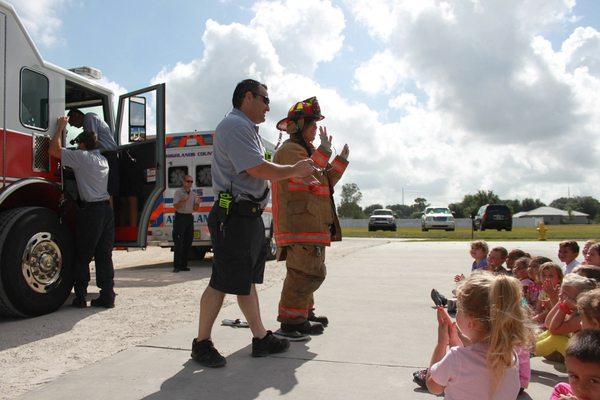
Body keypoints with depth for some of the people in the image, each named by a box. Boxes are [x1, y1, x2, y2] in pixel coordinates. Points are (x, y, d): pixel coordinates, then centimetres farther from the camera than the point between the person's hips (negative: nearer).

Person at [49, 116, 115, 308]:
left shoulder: (82, 157, -8)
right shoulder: (103, 159, 15)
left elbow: (54, 150, -9)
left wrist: (60, 127, 3)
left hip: (90, 211, -7)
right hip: (106, 208, 7)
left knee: (82, 256, 3)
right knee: (104, 255, 8)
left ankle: (80, 297, 7)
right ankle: (107, 296, 8)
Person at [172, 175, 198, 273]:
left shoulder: (192, 193, 15)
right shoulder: (178, 192, -3)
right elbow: (175, 206, -11)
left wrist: (197, 203, -4)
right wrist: (183, 200, -24)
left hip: (189, 217, 7)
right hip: (180, 217, -7)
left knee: (188, 241, 6)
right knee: (179, 242, -8)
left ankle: (183, 265, 13)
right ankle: (176, 266, -6)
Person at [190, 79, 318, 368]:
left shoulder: (247, 129, 22)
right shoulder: (235, 125, -12)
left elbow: (260, 171, 21)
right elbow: (258, 170, -19)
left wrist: (297, 172, 13)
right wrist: (294, 170, -5)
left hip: (250, 216, 11)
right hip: (233, 216, -11)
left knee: (246, 281, 14)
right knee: (222, 282, -4)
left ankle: (261, 338, 23)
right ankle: (201, 344, 10)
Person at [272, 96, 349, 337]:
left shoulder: (306, 150, 25)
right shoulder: (290, 150, -9)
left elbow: (325, 183, 25)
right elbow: (306, 177, -26)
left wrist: (341, 161, 20)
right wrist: (324, 152, -24)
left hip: (313, 225, 11)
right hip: (300, 224, -11)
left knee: (307, 272, 17)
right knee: (309, 272, -13)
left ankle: (304, 312, 28)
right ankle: (292, 320, -6)